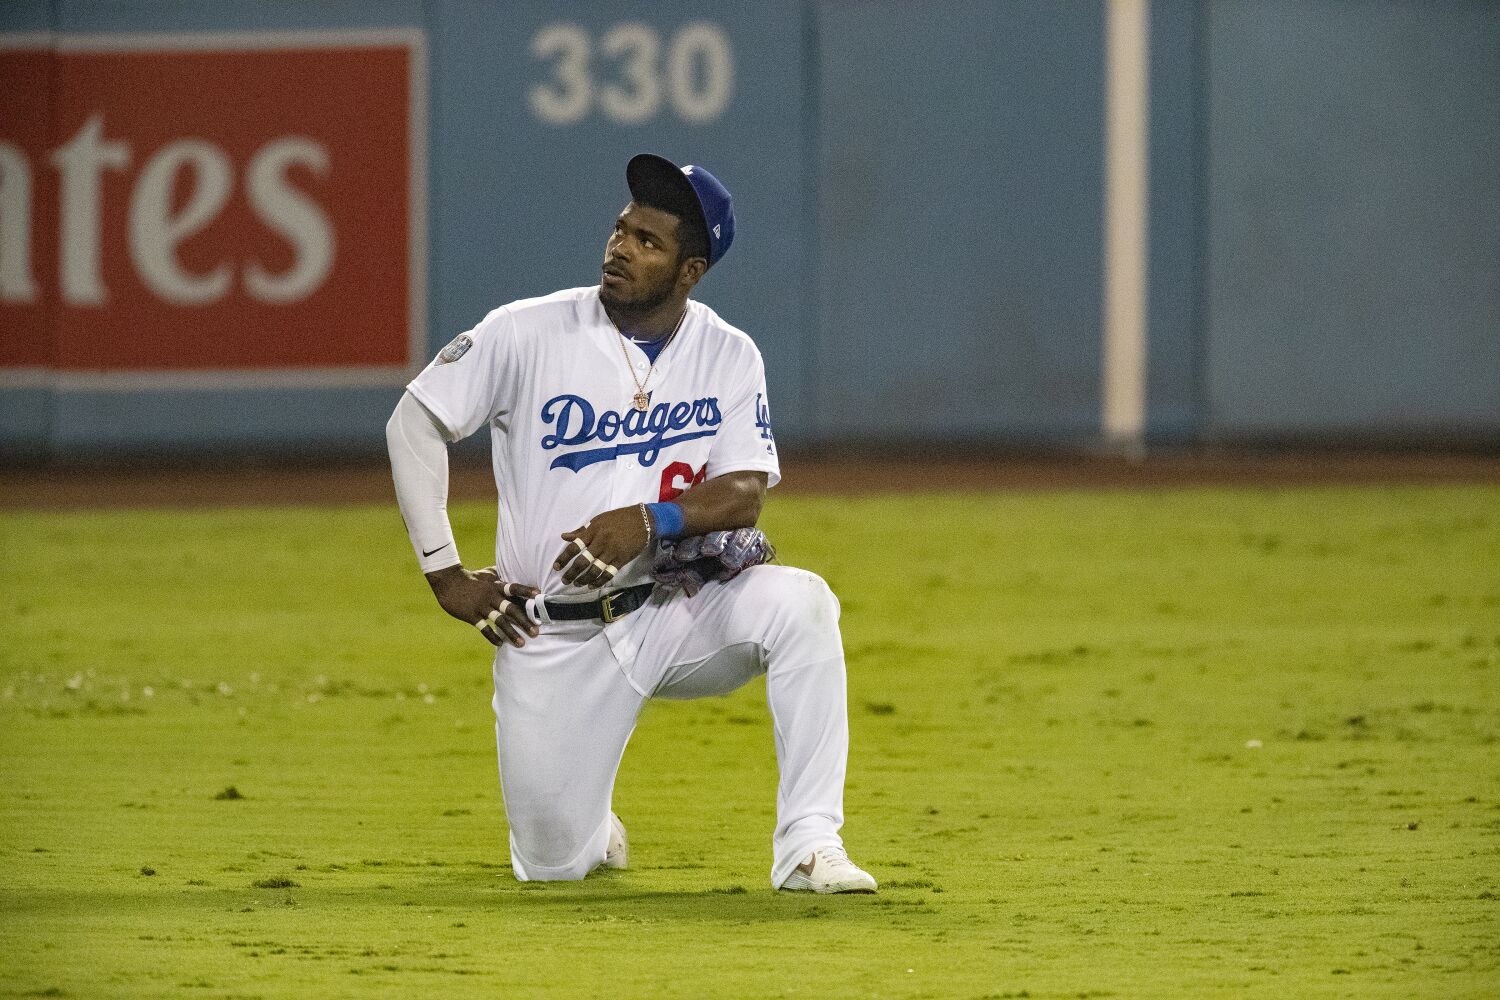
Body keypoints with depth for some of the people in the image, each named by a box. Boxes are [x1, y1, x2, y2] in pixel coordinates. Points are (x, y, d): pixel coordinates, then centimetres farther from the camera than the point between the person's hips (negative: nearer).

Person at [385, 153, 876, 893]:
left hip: (677, 617, 1)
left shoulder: (728, 357, -1)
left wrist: (648, 521, -30)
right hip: (554, 643, -1)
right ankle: (587, 825, 37)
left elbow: (744, 496, -10)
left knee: (796, 602, -30)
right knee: (553, 866, -4)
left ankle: (808, 845, -26)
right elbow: (414, 423, -1)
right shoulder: (528, 334, -8)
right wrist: (445, 573, -5)